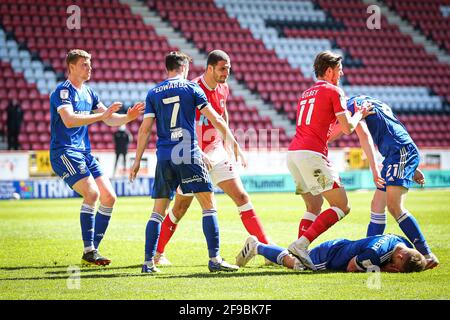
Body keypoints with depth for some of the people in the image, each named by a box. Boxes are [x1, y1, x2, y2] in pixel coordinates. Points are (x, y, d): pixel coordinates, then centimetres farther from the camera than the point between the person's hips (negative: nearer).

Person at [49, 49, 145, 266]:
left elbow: (110, 120, 19)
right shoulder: (63, 91, -10)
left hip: (84, 153, 9)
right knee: (92, 193, -23)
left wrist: (128, 117, -1)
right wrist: (101, 115, -29)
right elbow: (69, 120, -26)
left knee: (109, 197, 1)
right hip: (64, 153, -9)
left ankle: (93, 250, 8)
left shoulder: (88, 93, 16)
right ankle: (88, 253, -19)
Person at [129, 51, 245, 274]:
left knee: (158, 210, 10)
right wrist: (234, 144, 8)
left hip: (164, 157, 3)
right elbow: (215, 119, 0)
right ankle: (215, 259, -9)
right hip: (189, 155, -3)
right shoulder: (191, 88, 4)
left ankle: (149, 261, 4)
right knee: (209, 205, 0)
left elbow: (145, 130, 5)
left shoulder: (153, 94, 10)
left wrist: (137, 161, 11)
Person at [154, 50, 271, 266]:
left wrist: (224, 145, 21)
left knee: (242, 197, -4)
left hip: (215, 153, 6)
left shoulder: (223, 88, 4)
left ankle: (266, 246, -5)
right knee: (180, 209, 3)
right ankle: (157, 252, 20)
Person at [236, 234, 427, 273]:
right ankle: (257, 246, 32)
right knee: (294, 263, 14)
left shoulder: (405, 245, -17)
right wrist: (378, 269, -26)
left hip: (343, 246, 7)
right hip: (328, 256, -7)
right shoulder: (375, 253, -41)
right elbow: (351, 267, -25)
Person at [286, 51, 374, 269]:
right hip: (312, 154, -9)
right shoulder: (334, 91, 0)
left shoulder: (306, 94, 26)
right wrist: (359, 115, 16)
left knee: (314, 207, 20)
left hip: (293, 153, 9)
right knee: (342, 207, -4)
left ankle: (299, 250, 6)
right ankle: (301, 245, -17)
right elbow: (347, 128, -4)